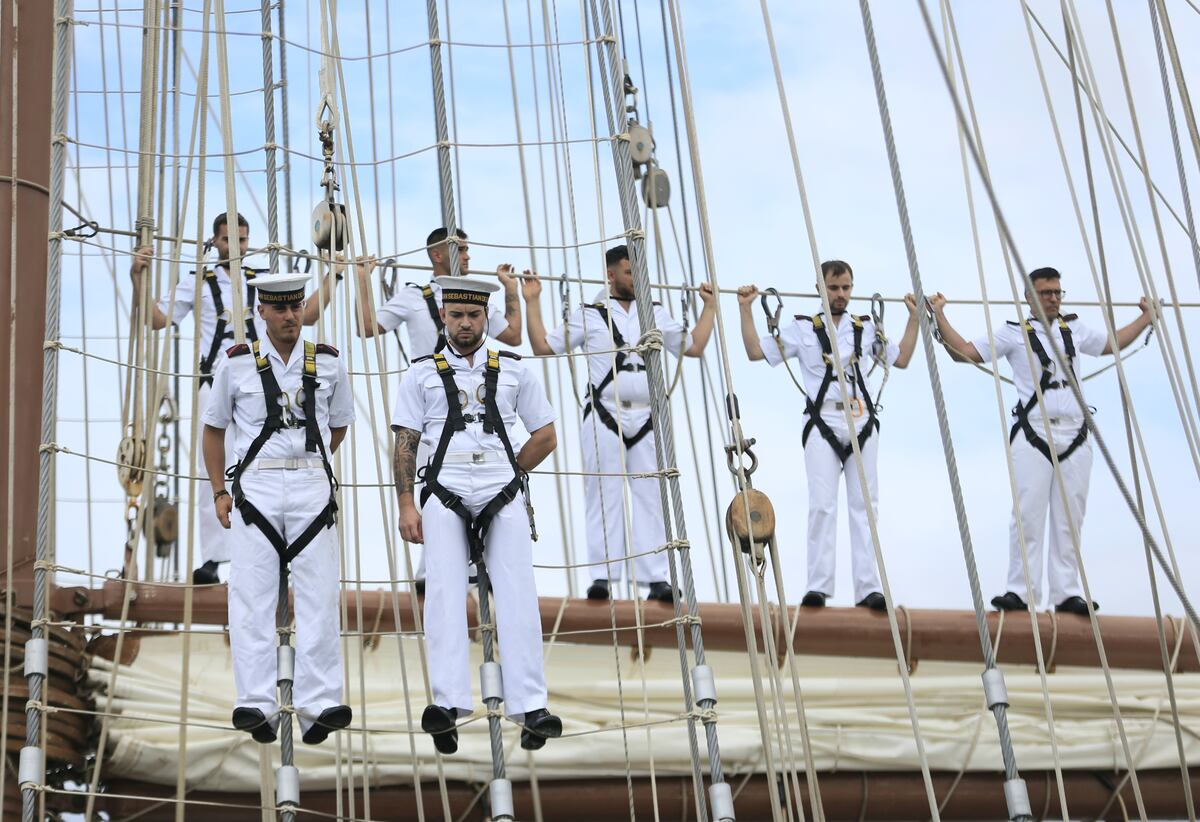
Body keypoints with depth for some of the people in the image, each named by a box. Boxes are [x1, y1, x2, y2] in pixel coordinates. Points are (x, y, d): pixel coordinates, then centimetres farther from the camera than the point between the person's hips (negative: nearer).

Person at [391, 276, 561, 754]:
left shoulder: (513, 370, 15)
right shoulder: (423, 374, 13)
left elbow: (545, 435, 19)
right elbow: (405, 444, 7)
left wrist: (510, 474, 11)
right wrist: (407, 506, -2)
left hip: (502, 494, 1)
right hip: (445, 497, -1)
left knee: (517, 597, -9)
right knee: (445, 595, -13)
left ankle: (530, 707, -13)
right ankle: (448, 703, -22)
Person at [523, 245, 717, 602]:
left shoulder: (656, 314, 15)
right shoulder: (588, 315, 7)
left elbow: (694, 347, 18)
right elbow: (543, 345, 3)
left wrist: (709, 306, 20)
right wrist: (532, 302, -1)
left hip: (646, 420, 3)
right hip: (605, 418, -2)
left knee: (650, 496, -1)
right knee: (604, 495, -4)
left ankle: (656, 578, -1)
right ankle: (602, 576, -2)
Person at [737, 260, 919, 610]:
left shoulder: (867, 330, 14)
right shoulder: (804, 329, 6)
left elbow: (901, 359, 18)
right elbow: (756, 351, 1)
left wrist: (914, 317, 15)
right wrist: (745, 309, -4)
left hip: (862, 426, 3)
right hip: (823, 425, -3)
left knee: (865, 505, -1)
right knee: (822, 505, -11)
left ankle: (868, 588, -2)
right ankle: (818, 587, -10)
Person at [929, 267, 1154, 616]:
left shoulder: (1075, 330, 18)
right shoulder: (1014, 333, 6)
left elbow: (1112, 344, 34)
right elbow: (965, 352, 2)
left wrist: (1146, 317, 37)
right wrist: (940, 316, -4)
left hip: (1075, 436, 4)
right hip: (1034, 436, -4)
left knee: (1069, 519, 2)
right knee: (1029, 515, -9)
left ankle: (1066, 593, 4)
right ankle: (1021, 592, -6)